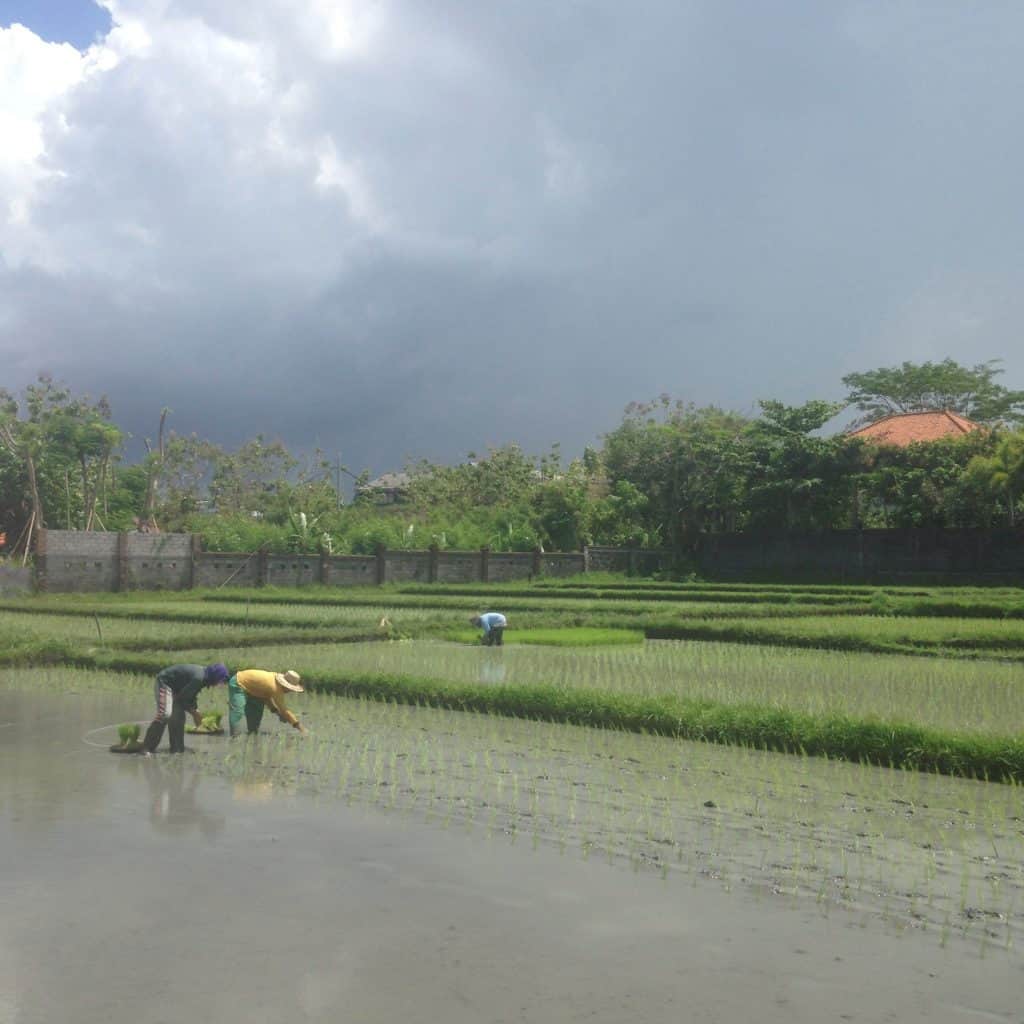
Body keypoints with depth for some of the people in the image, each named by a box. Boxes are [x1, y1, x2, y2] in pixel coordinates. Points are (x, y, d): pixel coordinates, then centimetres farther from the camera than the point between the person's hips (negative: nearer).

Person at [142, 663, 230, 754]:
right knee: (164, 715, -19)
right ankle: (147, 748, -16)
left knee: (178, 716, 6)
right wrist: (194, 712, -11)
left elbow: (191, 695, 11)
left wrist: (195, 710, 1)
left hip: (173, 687, 10)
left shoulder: (204, 675, 0)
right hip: (164, 682, -10)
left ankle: (177, 749, 10)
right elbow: (183, 697, -22)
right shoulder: (199, 678, -29)